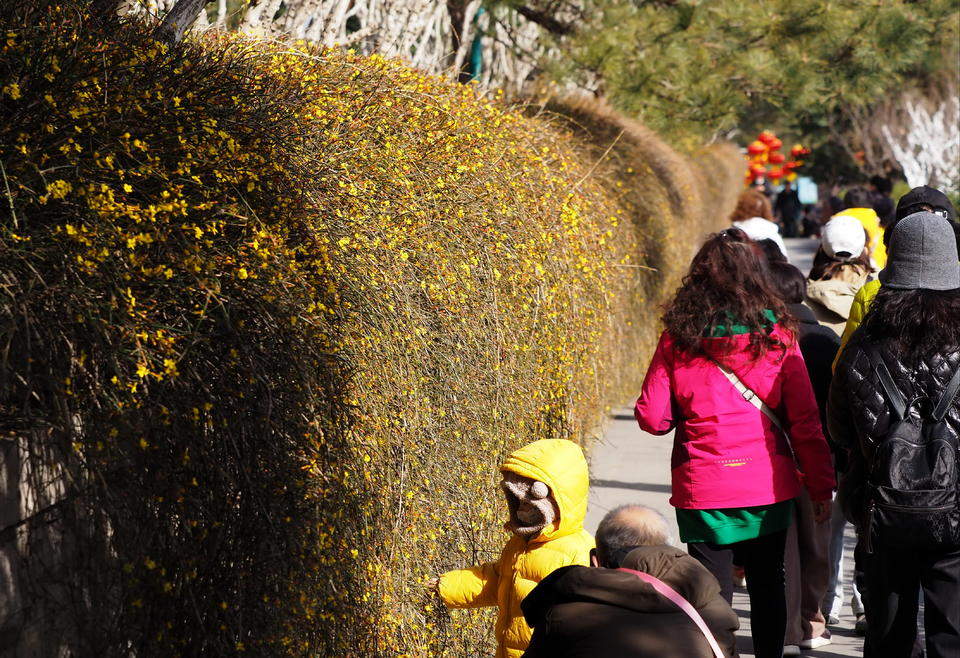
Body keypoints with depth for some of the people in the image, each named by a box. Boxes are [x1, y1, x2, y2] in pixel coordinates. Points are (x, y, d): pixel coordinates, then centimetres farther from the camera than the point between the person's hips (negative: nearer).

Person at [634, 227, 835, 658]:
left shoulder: (678, 337, -6)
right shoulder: (777, 335, -6)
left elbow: (652, 417, -4)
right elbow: (805, 421, -5)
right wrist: (821, 487, 3)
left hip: (703, 489, -1)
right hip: (769, 488, 1)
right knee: (768, 586, 17)